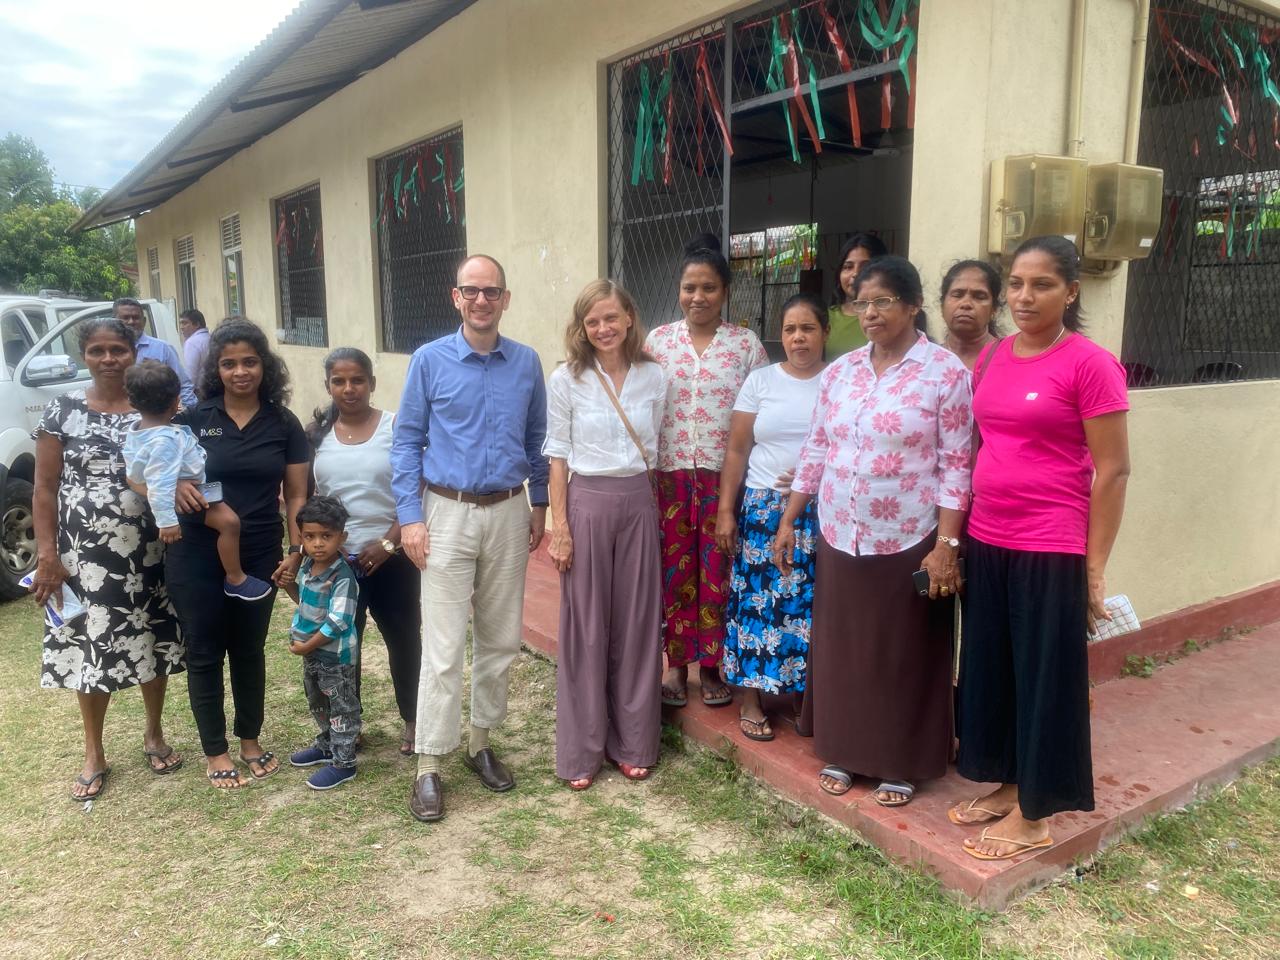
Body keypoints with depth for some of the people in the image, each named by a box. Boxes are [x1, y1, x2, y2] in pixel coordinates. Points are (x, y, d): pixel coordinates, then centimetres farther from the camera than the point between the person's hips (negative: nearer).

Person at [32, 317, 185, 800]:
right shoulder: (62, 410, -2)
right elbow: (45, 489, -2)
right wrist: (47, 554, -8)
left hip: (149, 552, 1)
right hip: (84, 555, -1)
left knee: (154, 644, 11)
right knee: (89, 650, 7)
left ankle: (154, 735, 33)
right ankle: (94, 755, 25)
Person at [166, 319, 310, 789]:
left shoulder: (283, 424, 0)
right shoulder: (192, 420, -3)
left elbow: (296, 494, 2)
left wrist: (297, 550, -8)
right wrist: (174, 487, -20)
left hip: (260, 556, 1)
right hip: (196, 555, -1)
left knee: (249, 649, 15)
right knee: (205, 652, 9)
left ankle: (250, 740, 33)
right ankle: (214, 751, 24)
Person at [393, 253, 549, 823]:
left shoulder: (526, 363, 5)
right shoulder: (430, 360, -2)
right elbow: (406, 442, -1)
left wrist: (539, 505, 11)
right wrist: (410, 517, -8)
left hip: (508, 514, 3)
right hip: (448, 514, -3)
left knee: (500, 639, 11)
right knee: (444, 647, -3)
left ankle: (480, 743, 28)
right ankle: (429, 766, 8)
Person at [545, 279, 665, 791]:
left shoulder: (653, 377, 4)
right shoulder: (566, 380, -4)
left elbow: (655, 448, 11)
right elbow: (557, 456, -3)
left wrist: (651, 504, 8)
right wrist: (560, 525, -8)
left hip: (638, 504, 3)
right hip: (588, 504, -2)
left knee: (637, 624, 9)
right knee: (586, 627, 4)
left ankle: (633, 743, 25)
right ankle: (582, 750, 19)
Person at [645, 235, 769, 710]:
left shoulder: (746, 344, 1)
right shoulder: (657, 340, 4)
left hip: (724, 475, -1)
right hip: (669, 473, 1)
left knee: (717, 572, 5)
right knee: (675, 570, 8)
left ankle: (712, 666, 21)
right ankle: (677, 664, 22)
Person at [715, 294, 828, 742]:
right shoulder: (760, 380, 5)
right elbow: (736, 451, 4)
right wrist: (725, 511, -1)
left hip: (822, 514, 0)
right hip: (764, 508, 0)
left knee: (812, 603, 1)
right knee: (758, 599, 1)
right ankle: (751, 700, 14)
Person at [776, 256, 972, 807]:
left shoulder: (947, 373, -8)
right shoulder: (839, 371, 6)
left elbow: (956, 466, -10)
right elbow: (816, 451, 10)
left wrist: (946, 544, -15)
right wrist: (788, 520, 8)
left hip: (909, 542, -4)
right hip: (840, 536, 5)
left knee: (903, 655, 9)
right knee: (840, 648, 14)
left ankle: (900, 765, 26)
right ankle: (841, 751, 31)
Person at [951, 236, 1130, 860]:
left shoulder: (1090, 364, -11)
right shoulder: (991, 358, 8)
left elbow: (1112, 471, -11)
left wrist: (1095, 565, -11)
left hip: (1051, 549, -6)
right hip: (987, 542, 6)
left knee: (1044, 677, 6)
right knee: (990, 668, 15)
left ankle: (1034, 815, 21)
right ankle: (1008, 785, 33)